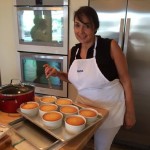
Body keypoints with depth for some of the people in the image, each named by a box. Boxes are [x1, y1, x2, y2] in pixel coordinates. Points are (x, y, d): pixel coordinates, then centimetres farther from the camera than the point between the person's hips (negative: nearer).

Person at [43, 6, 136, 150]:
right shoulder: (73, 51, -3)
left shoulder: (110, 46, -19)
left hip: (109, 108, -4)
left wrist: (130, 112, -8)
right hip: (83, 106, 5)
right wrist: (57, 73, -6)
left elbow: (126, 80, -12)